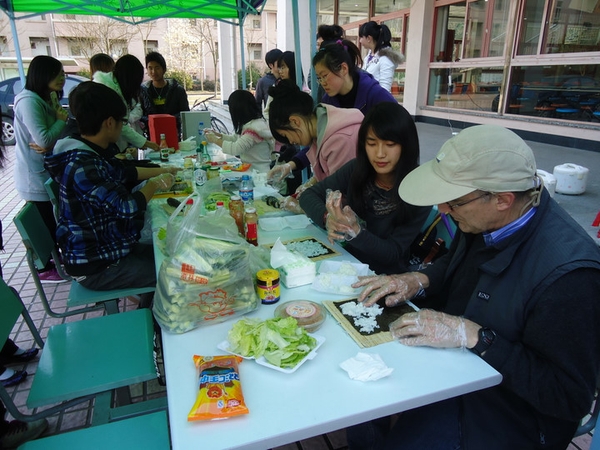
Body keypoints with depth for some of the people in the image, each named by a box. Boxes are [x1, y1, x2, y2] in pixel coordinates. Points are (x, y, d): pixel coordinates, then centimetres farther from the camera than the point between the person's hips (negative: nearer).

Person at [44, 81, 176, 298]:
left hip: (111, 246, 10)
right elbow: (128, 206, -31)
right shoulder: (81, 165, -27)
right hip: (96, 266, -10)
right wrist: (156, 184, -13)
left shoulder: (93, 153, 3)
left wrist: (162, 171, 23)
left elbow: (126, 172, 22)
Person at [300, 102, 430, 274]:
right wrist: (327, 218, -23)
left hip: (385, 278, -4)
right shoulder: (357, 169, -8)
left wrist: (354, 231, -32)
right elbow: (309, 195, -2)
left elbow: (392, 253, -14)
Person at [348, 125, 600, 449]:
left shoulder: (568, 272, -31)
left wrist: (472, 336, -28)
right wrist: (418, 279, -6)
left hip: (504, 416, -6)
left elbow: (569, 397, -23)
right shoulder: (486, 219, -8)